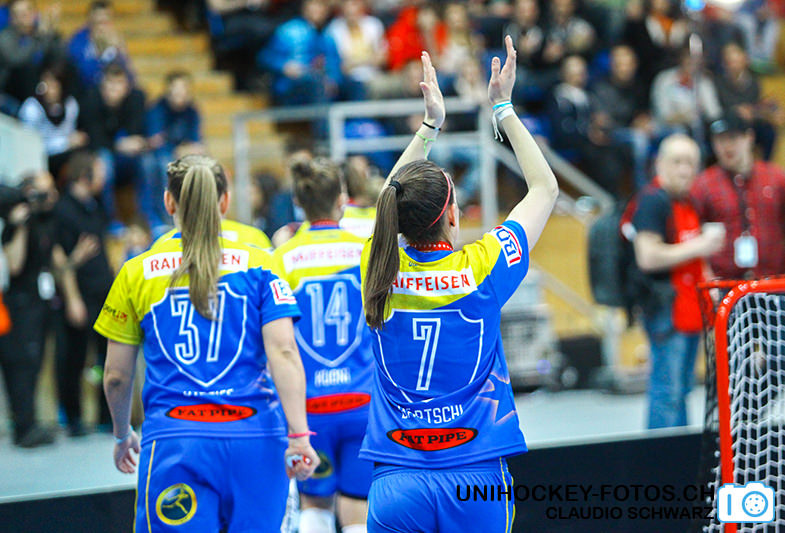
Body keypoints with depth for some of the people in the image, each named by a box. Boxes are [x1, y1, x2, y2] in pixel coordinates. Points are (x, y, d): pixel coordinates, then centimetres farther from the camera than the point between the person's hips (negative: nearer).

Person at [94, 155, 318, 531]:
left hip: (173, 439, -1)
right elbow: (283, 353, -7)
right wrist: (299, 435, -11)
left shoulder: (136, 274, 7)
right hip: (255, 441, 1)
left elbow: (116, 377, 10)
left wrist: (122, 435, 27)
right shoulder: (258, 266, 5)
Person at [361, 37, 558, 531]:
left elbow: (394, 198, 24)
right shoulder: (482, 268, -7)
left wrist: (430, 124, 28)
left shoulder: (380, 270, 0)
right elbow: (545, 188, 10)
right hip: (474, 480, -2)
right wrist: (504, 108, 15)